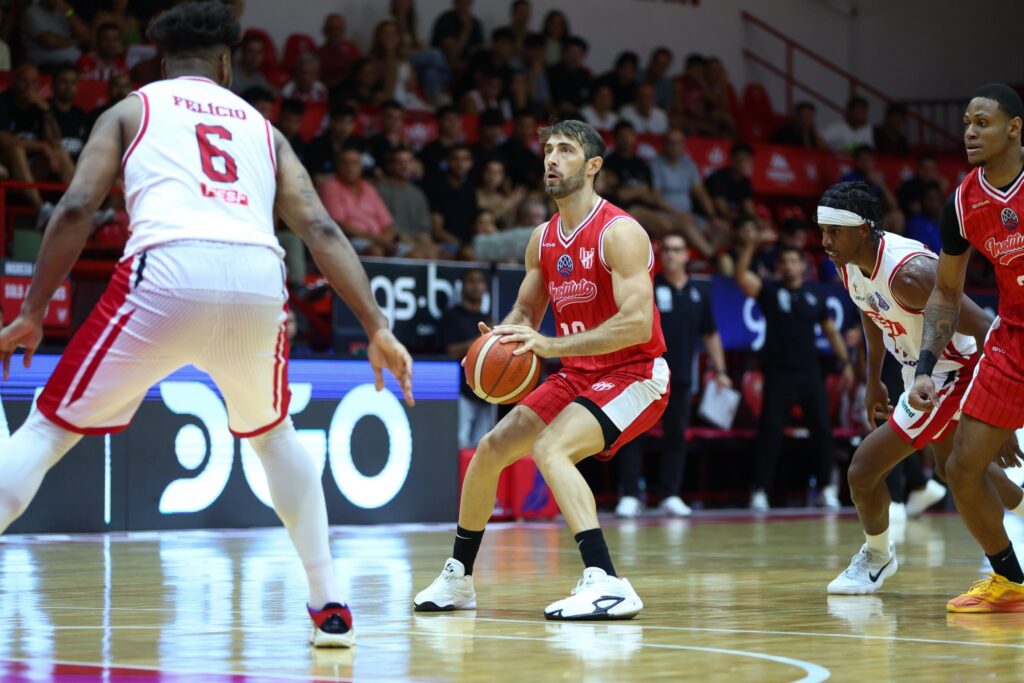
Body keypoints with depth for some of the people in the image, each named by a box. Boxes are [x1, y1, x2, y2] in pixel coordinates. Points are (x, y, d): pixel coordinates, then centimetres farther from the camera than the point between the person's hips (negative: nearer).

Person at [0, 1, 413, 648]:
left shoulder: (131, 110, 23)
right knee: (274, 434, 31)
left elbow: (76, 208, 8)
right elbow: (321, 228, 17)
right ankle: (331, 605, 27)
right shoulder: (261, 127, 30)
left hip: (169, 272, -3)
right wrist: (378, 328, 12)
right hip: (258, 279, 3)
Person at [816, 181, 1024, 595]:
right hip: (921, 371, 9)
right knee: (952, 467, 28)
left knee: (864, 469, -10)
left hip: (953, 373, -9)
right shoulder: (848, 264, -8)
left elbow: (987, 331, -32)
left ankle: (876, 556, 16)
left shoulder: (908, 273, -34)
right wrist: (873, 382, 18)